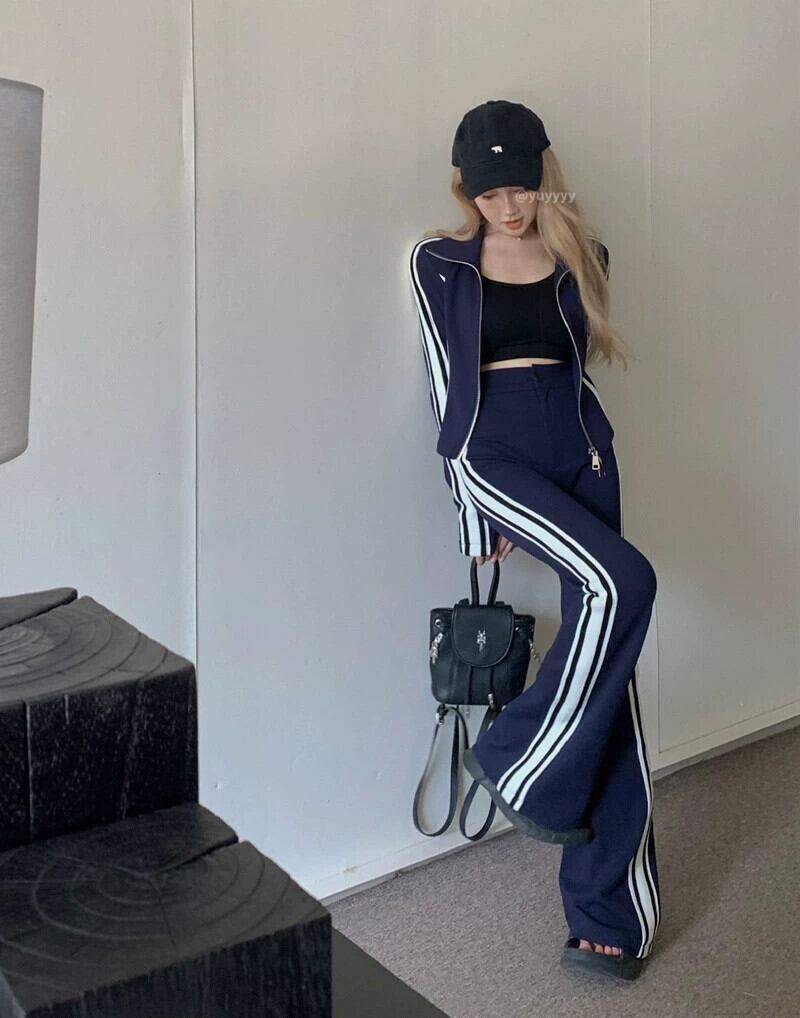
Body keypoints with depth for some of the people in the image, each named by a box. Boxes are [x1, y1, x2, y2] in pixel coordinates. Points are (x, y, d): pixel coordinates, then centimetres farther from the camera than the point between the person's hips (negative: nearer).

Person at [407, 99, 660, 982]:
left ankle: (607, 908, 5)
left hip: (581, 451, 4)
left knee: (605, 640, -3)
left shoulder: (580, 255, 12)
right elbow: (449, 385, -1)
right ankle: (516, 762, -6)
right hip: (494, 452, -4)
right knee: (622, 582, -27)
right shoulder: (441, 262, 4)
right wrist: (472, 505, -4)